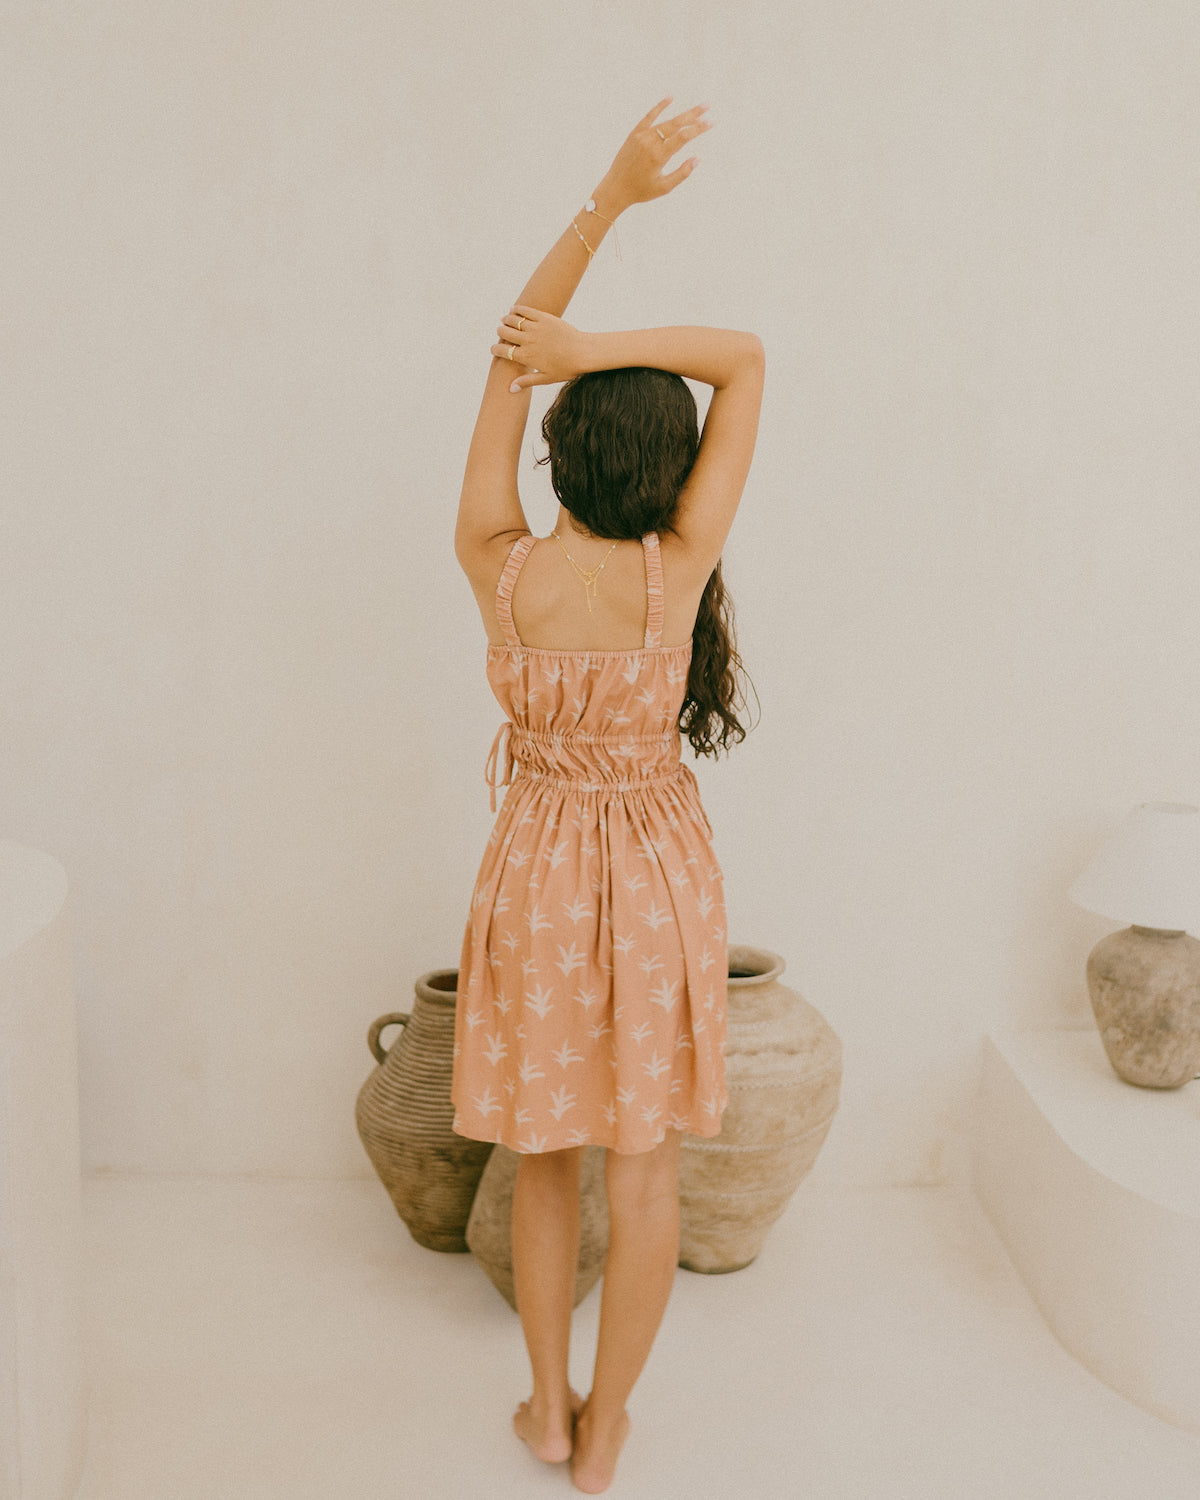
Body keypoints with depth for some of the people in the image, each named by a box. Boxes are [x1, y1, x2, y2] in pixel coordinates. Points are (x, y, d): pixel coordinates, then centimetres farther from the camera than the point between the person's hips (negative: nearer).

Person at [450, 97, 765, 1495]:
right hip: (657, 873, -1)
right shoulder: (677, 568, -19)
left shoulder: (495, 568, -15)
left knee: (545, 1151, 18)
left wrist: (610, 195, -6)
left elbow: (507, 351, -5)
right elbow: (745, 360, -10)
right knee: (643, 1156, 13)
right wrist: (596, 343, -20)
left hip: (536, 871, 1)